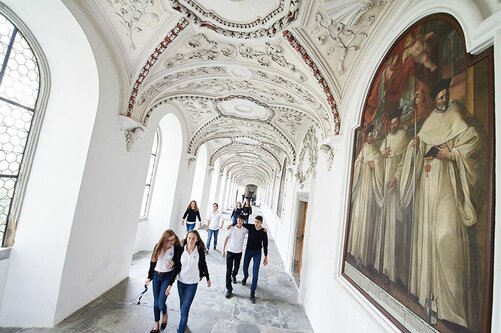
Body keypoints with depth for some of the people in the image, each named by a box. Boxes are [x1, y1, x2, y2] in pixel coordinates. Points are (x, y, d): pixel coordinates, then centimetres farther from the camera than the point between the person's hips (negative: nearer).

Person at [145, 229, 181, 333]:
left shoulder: (177, 248, -19)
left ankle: (165, 315, 29)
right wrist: (149, 277, 8)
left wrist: (170, 284, -18)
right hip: (156, 276, 3)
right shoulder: (158, 246, -9)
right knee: (155, 302, 13)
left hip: (167, 277, -3)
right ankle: (156, 324, 37)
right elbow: (153, 262, 3)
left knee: (161, 303, -6)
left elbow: (176, 267, -16)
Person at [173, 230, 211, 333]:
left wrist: (208, 278, 8)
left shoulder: (200, 251, -17)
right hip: (181, 281, 3)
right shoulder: (181, 250, -14)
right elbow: (177, 267, -8)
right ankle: (183, 322, 49)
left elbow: (204, 265, -2)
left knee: (185, 309, -6)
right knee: (182, 304, 23)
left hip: (192, 283, -3)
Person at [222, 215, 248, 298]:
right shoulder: (232, 229, -12)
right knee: (228, 270, -2)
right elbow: (226, 239, -4)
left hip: (239, 252, 2)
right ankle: (229, 289, 9)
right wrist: (223, 250, -3)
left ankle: (233, 276, 54)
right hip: (230, 251, -2)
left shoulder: (245, 230, -7)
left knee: (236, 268, 21)